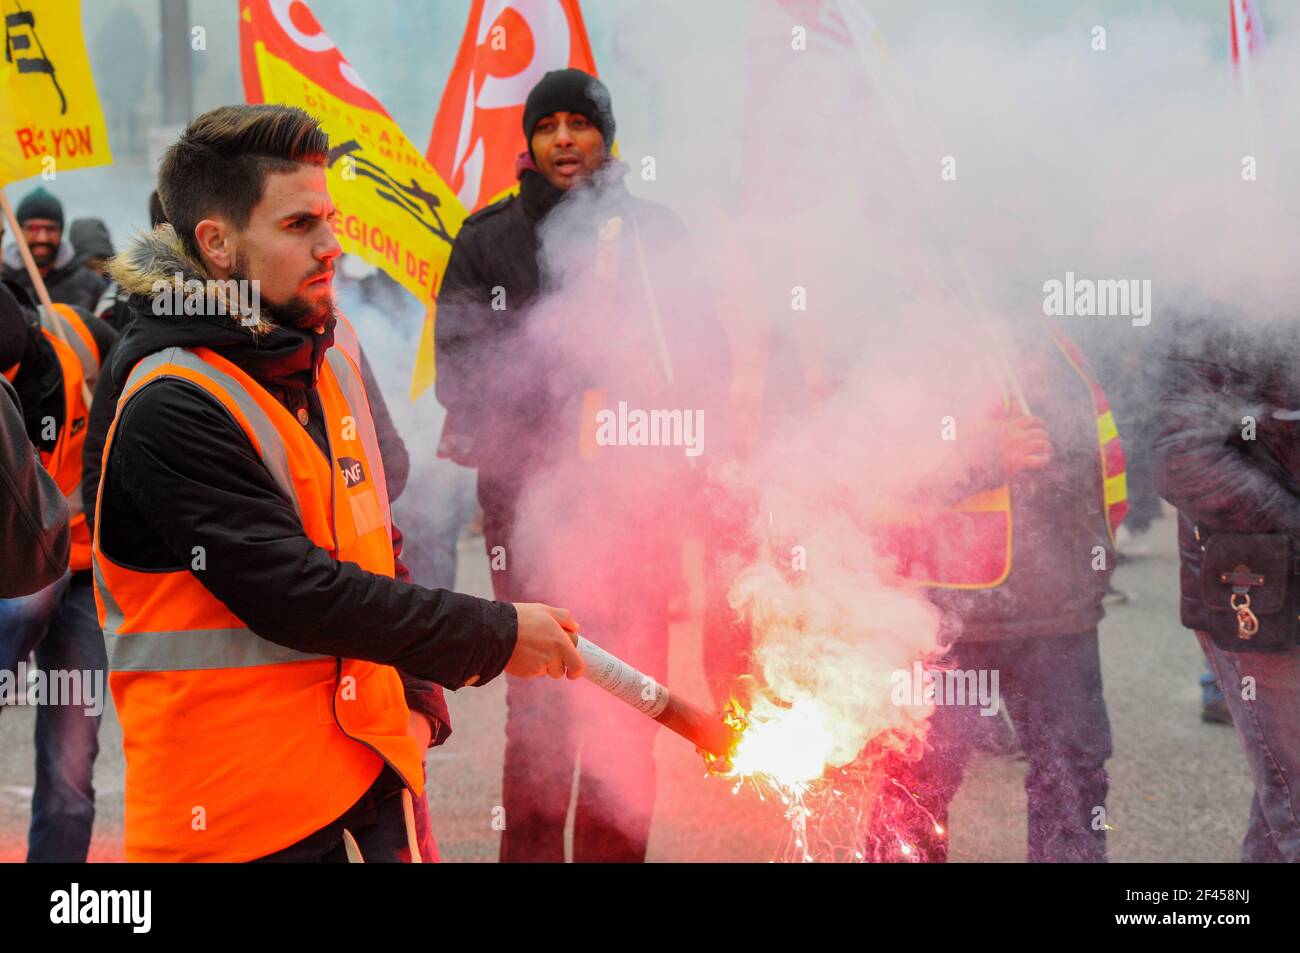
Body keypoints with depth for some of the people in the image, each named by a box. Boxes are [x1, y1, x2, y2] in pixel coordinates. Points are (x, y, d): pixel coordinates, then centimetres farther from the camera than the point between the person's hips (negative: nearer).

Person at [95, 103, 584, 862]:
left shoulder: (330, 363, 9)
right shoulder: (172, 411, -18)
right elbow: (296, 597, -22)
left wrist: (414, 691, 12)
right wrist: (498, 634, -16)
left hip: (371, 770, 8)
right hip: (238, 814, -7)